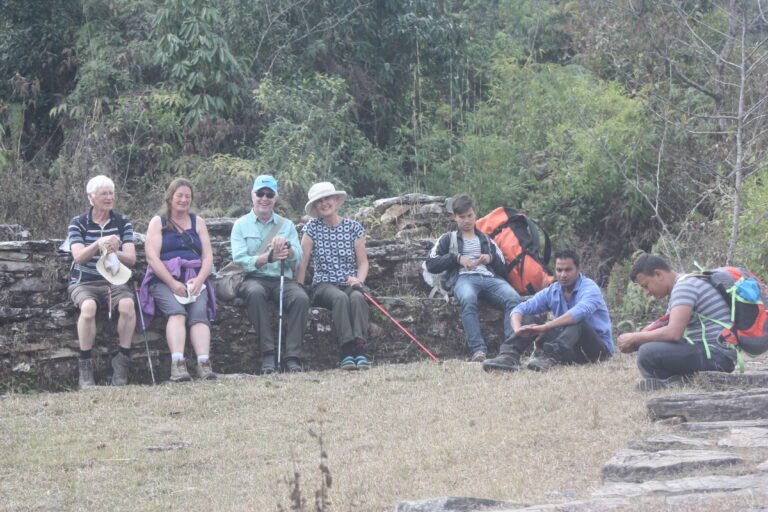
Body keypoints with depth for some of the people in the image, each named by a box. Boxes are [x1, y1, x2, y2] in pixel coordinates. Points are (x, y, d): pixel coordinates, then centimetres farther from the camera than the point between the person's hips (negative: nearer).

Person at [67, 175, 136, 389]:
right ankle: (85, 368, -26)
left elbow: (131, 258, -3)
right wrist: (100, 244, -30)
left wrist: (115, 252, -26)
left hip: (114, 281, 2)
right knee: (88, 307, -35)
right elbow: (79, 257, -13)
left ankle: (122, 362, -22)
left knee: (127, 304, -32)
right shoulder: (78, 224, 2)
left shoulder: (122, 222, 6)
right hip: (84, 282, -1)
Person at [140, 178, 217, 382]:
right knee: (176, 311, -31)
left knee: (199, 313, -27)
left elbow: (208, 256, 12)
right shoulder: (158, 222, 12)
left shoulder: (198, 222, 21)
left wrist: (199, 280, -8)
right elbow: (152, 258, -1)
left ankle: (204, 363, -44)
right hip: (164, 281, -2)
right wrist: (173, 283, -14)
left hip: (194, 280, 2)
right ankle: (177, 363, -47)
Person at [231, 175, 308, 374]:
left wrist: (286, 248, -17)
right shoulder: (241, 225, 12)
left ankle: (292, 357, -31)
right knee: (255, 292, -38)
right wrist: (268, 257, -19)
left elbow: (297, 261, 5)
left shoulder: (286, 225, 19)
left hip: (282, 280, 2)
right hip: (253, 279, -2)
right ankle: (268, 354, -36)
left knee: (301, 298, -31)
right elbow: (240, 261, -3)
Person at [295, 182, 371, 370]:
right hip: (323, 286, -1)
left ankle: (359, 349, -46)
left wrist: (359, 279, -13)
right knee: (340, 298, -35)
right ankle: (347, 351, -45)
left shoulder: (353, 227, 9)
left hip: (350, 285, 1)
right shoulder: (312, 228, 7)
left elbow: (363, 261, 7)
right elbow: (302, 262, 3)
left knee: (357, 297, -34)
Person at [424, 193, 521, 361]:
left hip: (490, 278, 3)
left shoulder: (487, 240, 35)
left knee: (513, 298, -33)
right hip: (463, 278, -3)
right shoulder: (448, 239, 28)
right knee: (468, 300, -42)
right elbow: (431, 264, 14)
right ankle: (477, 349, -53)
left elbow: (503, 269, 27)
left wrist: (491, 258, 5)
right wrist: (457, 258, 2)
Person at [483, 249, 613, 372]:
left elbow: (580, 312, -35)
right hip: (570, 351, 6)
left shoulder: (589, 288, -13)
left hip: (599, 348, -5)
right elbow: (521, 309, -2)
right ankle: (509, 356, -37)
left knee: (576, 322, -35)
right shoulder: (551, 292, 6)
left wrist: (545, 327, -41)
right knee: (531, 323, -11)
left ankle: (548, 357, -60)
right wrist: (518, 328, -26)